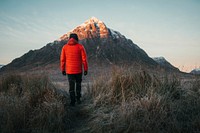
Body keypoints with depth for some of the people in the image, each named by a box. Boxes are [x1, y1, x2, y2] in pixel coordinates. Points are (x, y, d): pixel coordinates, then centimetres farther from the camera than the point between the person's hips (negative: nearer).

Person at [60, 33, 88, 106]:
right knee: (78, 84, 19)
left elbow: (62, 59, 1)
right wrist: (86, 69, 0)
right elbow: (84, 59, -8)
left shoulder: (65, 47, -1)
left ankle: (73, 101, 10)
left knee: (71, 86, 10)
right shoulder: (80, 46, -6)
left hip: (69, 70, 1)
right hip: (78, 70, -1)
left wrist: (63, 70, 10)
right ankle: (78, 99, 21)